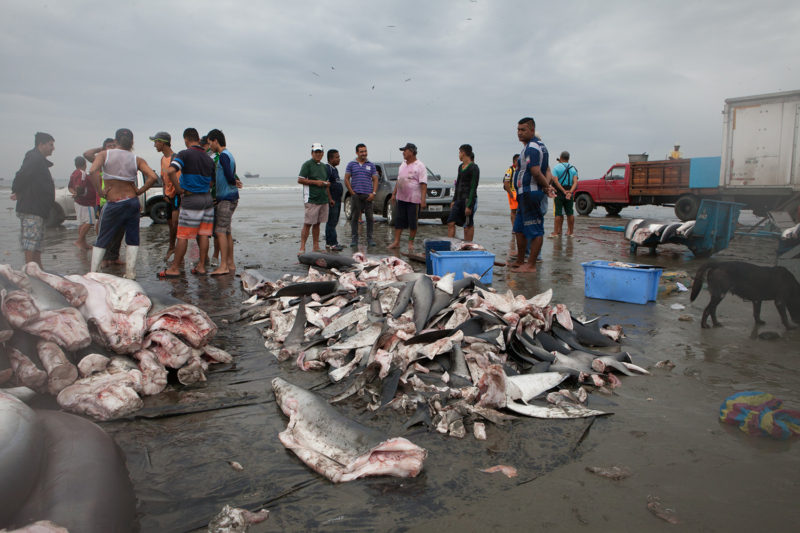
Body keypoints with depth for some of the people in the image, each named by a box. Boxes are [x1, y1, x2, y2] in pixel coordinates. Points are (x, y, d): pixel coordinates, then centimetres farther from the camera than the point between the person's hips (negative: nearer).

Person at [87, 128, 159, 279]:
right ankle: (130, 275, 10)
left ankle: (93, 274, 12)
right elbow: (153, 177, -12)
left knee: (101, 241, 12)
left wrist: (100, 190, -8)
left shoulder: (104, 154, -2)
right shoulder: (137, 159, 1)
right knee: (132, 240, 11)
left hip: (113, 204, -1)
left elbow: (92, 172, -19)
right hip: (132, 202, 1)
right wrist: (139, 191, -2)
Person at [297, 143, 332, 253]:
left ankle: (316, 247, 14)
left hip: (323, 199, 7)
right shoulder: (307, 164, -3)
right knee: (307, 224, -7)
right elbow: (300, 180, -10)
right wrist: (316, 182, -14)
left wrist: (329, 198, 17)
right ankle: (302, 248, -5)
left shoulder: (324, 166, 19)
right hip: (311, 199, -7)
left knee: (317, 224, 10)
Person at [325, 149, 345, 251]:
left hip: (337, 200, 10)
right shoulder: (327, 168, -13)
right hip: (332, 200, -10)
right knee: (331, 222, -8)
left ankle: (329, 243, 17)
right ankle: (332, 244, -7)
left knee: (333, 222, 11)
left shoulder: (335, 169, 18)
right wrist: (330, 199, -22)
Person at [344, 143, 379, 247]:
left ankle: (369, 239, 9)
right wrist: (352, 192, -4)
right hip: (356, 195, -1)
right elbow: (346, 179, 5)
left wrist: (374, 193, -5)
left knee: (369, 217, 0)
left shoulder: (371, 165, 11)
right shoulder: (351, 164, 7)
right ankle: (355, 239, 8)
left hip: (368, 195, 1)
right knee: (354, 217, 1)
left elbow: (375, 180, 8)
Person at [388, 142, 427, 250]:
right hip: (401, 198, 7)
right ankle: (396, 242, 11)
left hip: (413, 199, -7)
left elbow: (423, 184, -14)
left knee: (413, 222, 1)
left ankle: (410, 243, 12)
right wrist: (394, 193, 17)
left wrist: (423, 199, -21)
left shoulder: (420, 166, -9)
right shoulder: (403, 164, 14)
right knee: (398, 220, 6)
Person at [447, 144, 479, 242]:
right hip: (459, 200, 8)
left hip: (469, 199, -8)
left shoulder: (474, 168, -10)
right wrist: (454, 200, 17)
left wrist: (469, 205, -19)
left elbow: (473, 187, -14)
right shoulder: (461, 167, 15)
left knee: (468, 225, 0)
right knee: (450, 223, -1)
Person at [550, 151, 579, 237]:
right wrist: (570, 192, -17)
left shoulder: (556, 167, -2)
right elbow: (575, 182, -6)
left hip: (559, 193, -3)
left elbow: (556, 181, -15)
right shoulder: (573, 169, 8)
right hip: (569, 192, 3)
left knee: (558, 213, -2)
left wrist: (564, 191, -17)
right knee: (570, 213, 9)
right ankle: (571, 232, 14)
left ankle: (556, 232, 0)